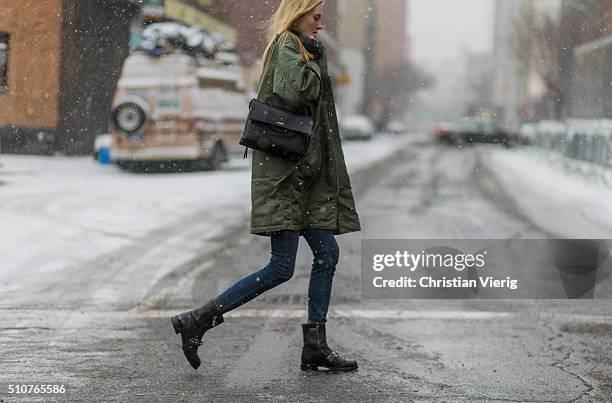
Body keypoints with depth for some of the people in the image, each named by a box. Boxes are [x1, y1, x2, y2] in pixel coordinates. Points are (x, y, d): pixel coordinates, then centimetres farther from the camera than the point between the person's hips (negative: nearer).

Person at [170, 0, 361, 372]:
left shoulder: (299, 49, 21)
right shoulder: (288, 47, -9)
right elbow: (295, 91, -27)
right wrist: (314, 59, -10)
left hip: (305, 171, 10)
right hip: (284, 171, -10)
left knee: (327, 254, 7)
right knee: (281, 267, -10)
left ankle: (316, 347, 11)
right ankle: (198, 320, -5)